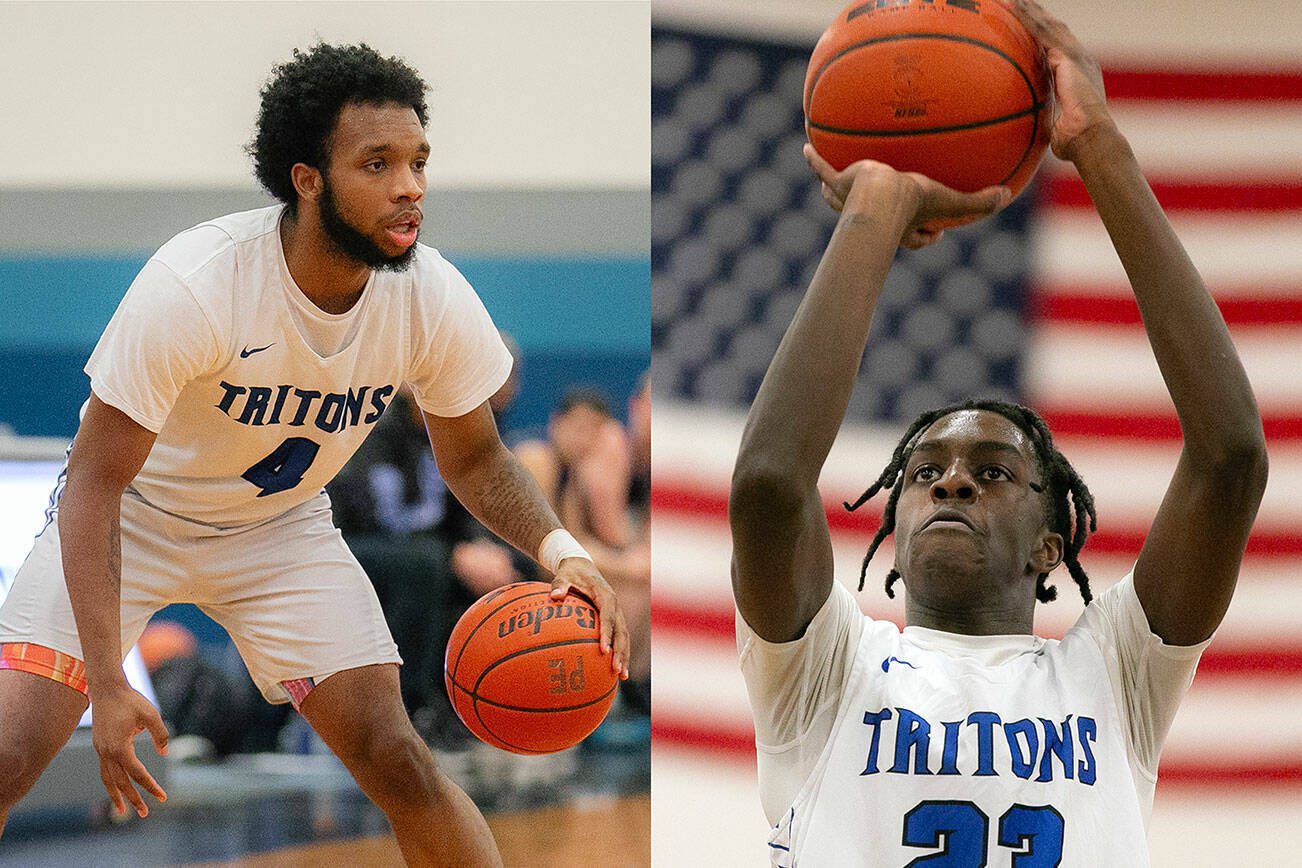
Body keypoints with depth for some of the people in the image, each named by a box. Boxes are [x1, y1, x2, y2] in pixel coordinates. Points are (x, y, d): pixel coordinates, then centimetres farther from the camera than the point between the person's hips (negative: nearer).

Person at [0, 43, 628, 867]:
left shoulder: (434, 298, -20)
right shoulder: (195, 286, -34)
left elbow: (475, 459, -2)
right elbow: (95, 483, -29)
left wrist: (559, 549, -23)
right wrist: (106, 683, -37)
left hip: (281, 527, 4)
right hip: (134, 513, -3)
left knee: (396, 762, -8)